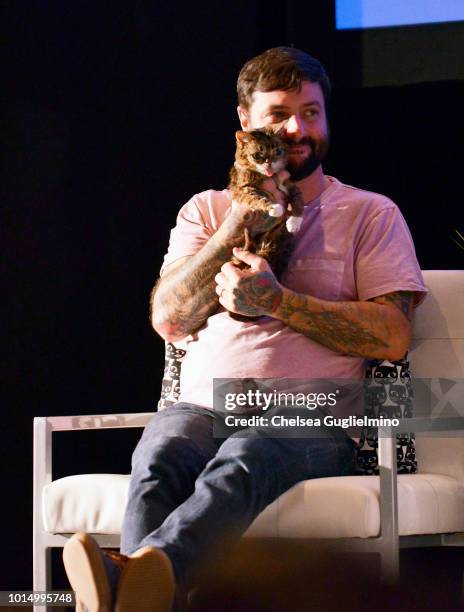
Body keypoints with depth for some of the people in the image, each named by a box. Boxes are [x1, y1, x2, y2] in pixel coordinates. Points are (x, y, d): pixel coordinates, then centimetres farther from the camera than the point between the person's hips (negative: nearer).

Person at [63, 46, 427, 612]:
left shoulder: (369, 214, 17)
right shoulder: (207, 211, 24)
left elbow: (393, 338, 2)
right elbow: (167, 320, 8)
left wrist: (275, 298, -7)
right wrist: (241, 223, -2)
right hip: (202, 406, 3)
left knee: (243, 459, -40)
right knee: (158, 458, -35)